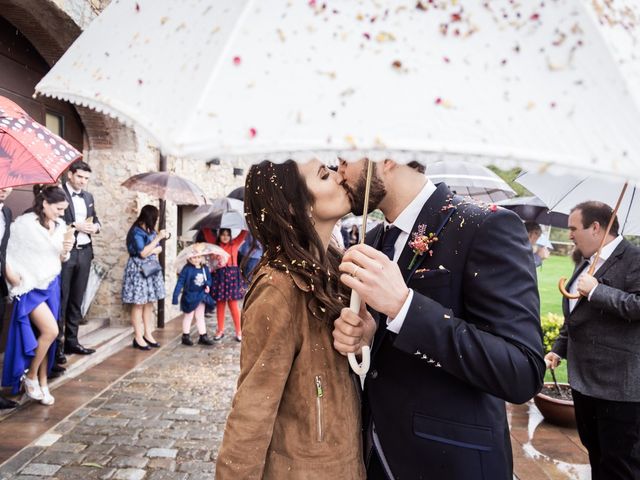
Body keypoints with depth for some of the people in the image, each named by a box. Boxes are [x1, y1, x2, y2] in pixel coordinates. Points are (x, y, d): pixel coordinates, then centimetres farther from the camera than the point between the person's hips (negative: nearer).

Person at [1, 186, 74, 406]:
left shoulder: (60, 225, 3)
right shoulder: (24, 223, -14)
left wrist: (66, 250, -10)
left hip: (51, 285, 6)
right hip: (30, 286, -5)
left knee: (45, 334, 8)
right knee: (51, 330, -16)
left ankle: (42, 383, 19)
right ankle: (30, 376, 7)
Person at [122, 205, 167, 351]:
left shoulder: (151, 230, 12)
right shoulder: (136, 232, -12)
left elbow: (159, 249, 13)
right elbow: (142, 253, -19)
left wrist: (150, 251, -9)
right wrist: (158, 238, -18)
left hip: (151, 269, 8)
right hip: (139, 270, -8)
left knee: (149, 303, 8)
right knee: (139, 304, -4)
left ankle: (148, 335, 14)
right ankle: (138, 338, 2)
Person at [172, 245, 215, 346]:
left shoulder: (205, 268, -2)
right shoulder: (187, 269, -17)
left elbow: (208, 279, 8)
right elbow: (180, 281, -17)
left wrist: (208, 285, -14)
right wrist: (176, 295, -21)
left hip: (201, 296, 5)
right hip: (189, 296, -4)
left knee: (200, 316, 14)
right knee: (188, 316, 9)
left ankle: (203, 336, 22)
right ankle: (186, 337, 21)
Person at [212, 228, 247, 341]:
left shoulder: (235, 244, 4)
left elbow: (243, 233, 0)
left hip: (232, 275, -2)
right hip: (219, 275, 2)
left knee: (233, 304, -1)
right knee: (219, 304, 7)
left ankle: (238, 331, 7)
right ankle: (220, 330, 19)